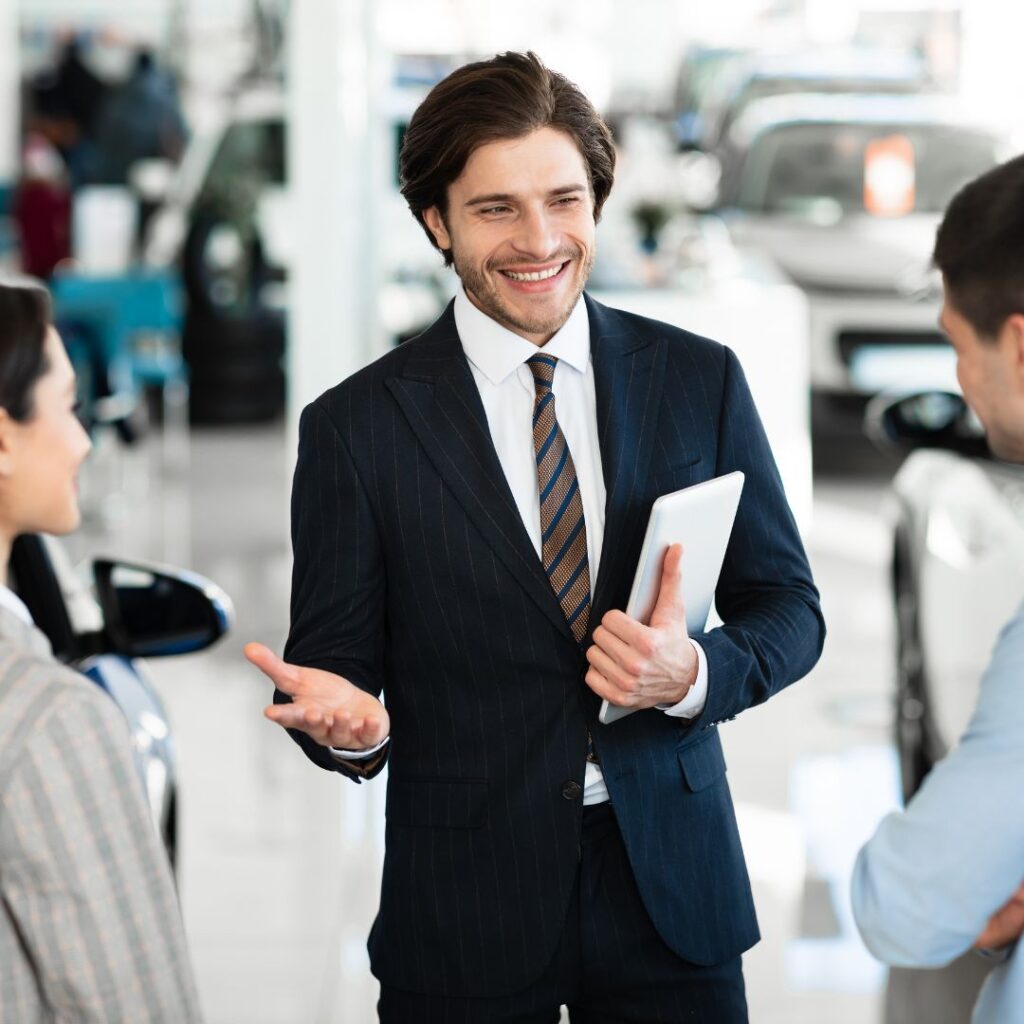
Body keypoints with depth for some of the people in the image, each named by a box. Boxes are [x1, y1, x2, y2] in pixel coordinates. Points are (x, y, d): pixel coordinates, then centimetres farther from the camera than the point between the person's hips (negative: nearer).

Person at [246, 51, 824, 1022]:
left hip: (671, 882, 2)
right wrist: (343, 718, -25)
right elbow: (336, 652, -2)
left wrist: (691, 673, -16)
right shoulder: (356, 425, -5)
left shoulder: (700, 380, 1)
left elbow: (787, 607, 5)